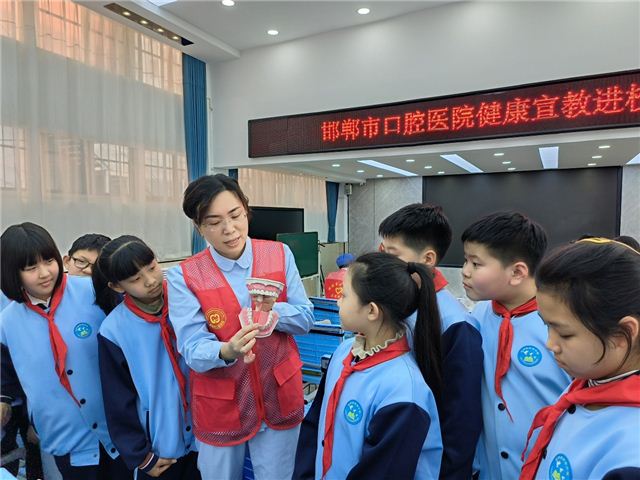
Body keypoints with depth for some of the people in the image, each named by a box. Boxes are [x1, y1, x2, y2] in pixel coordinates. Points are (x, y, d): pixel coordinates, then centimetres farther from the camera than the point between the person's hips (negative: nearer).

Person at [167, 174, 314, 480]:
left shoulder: (280, 255, -7)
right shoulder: (183, 276, -12)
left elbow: (305, 320, -4)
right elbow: (192, 349, -16)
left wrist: (273, 310, -24)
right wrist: (227, 351, -37)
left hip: (279, 395, 2)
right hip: (219, 403, -1)